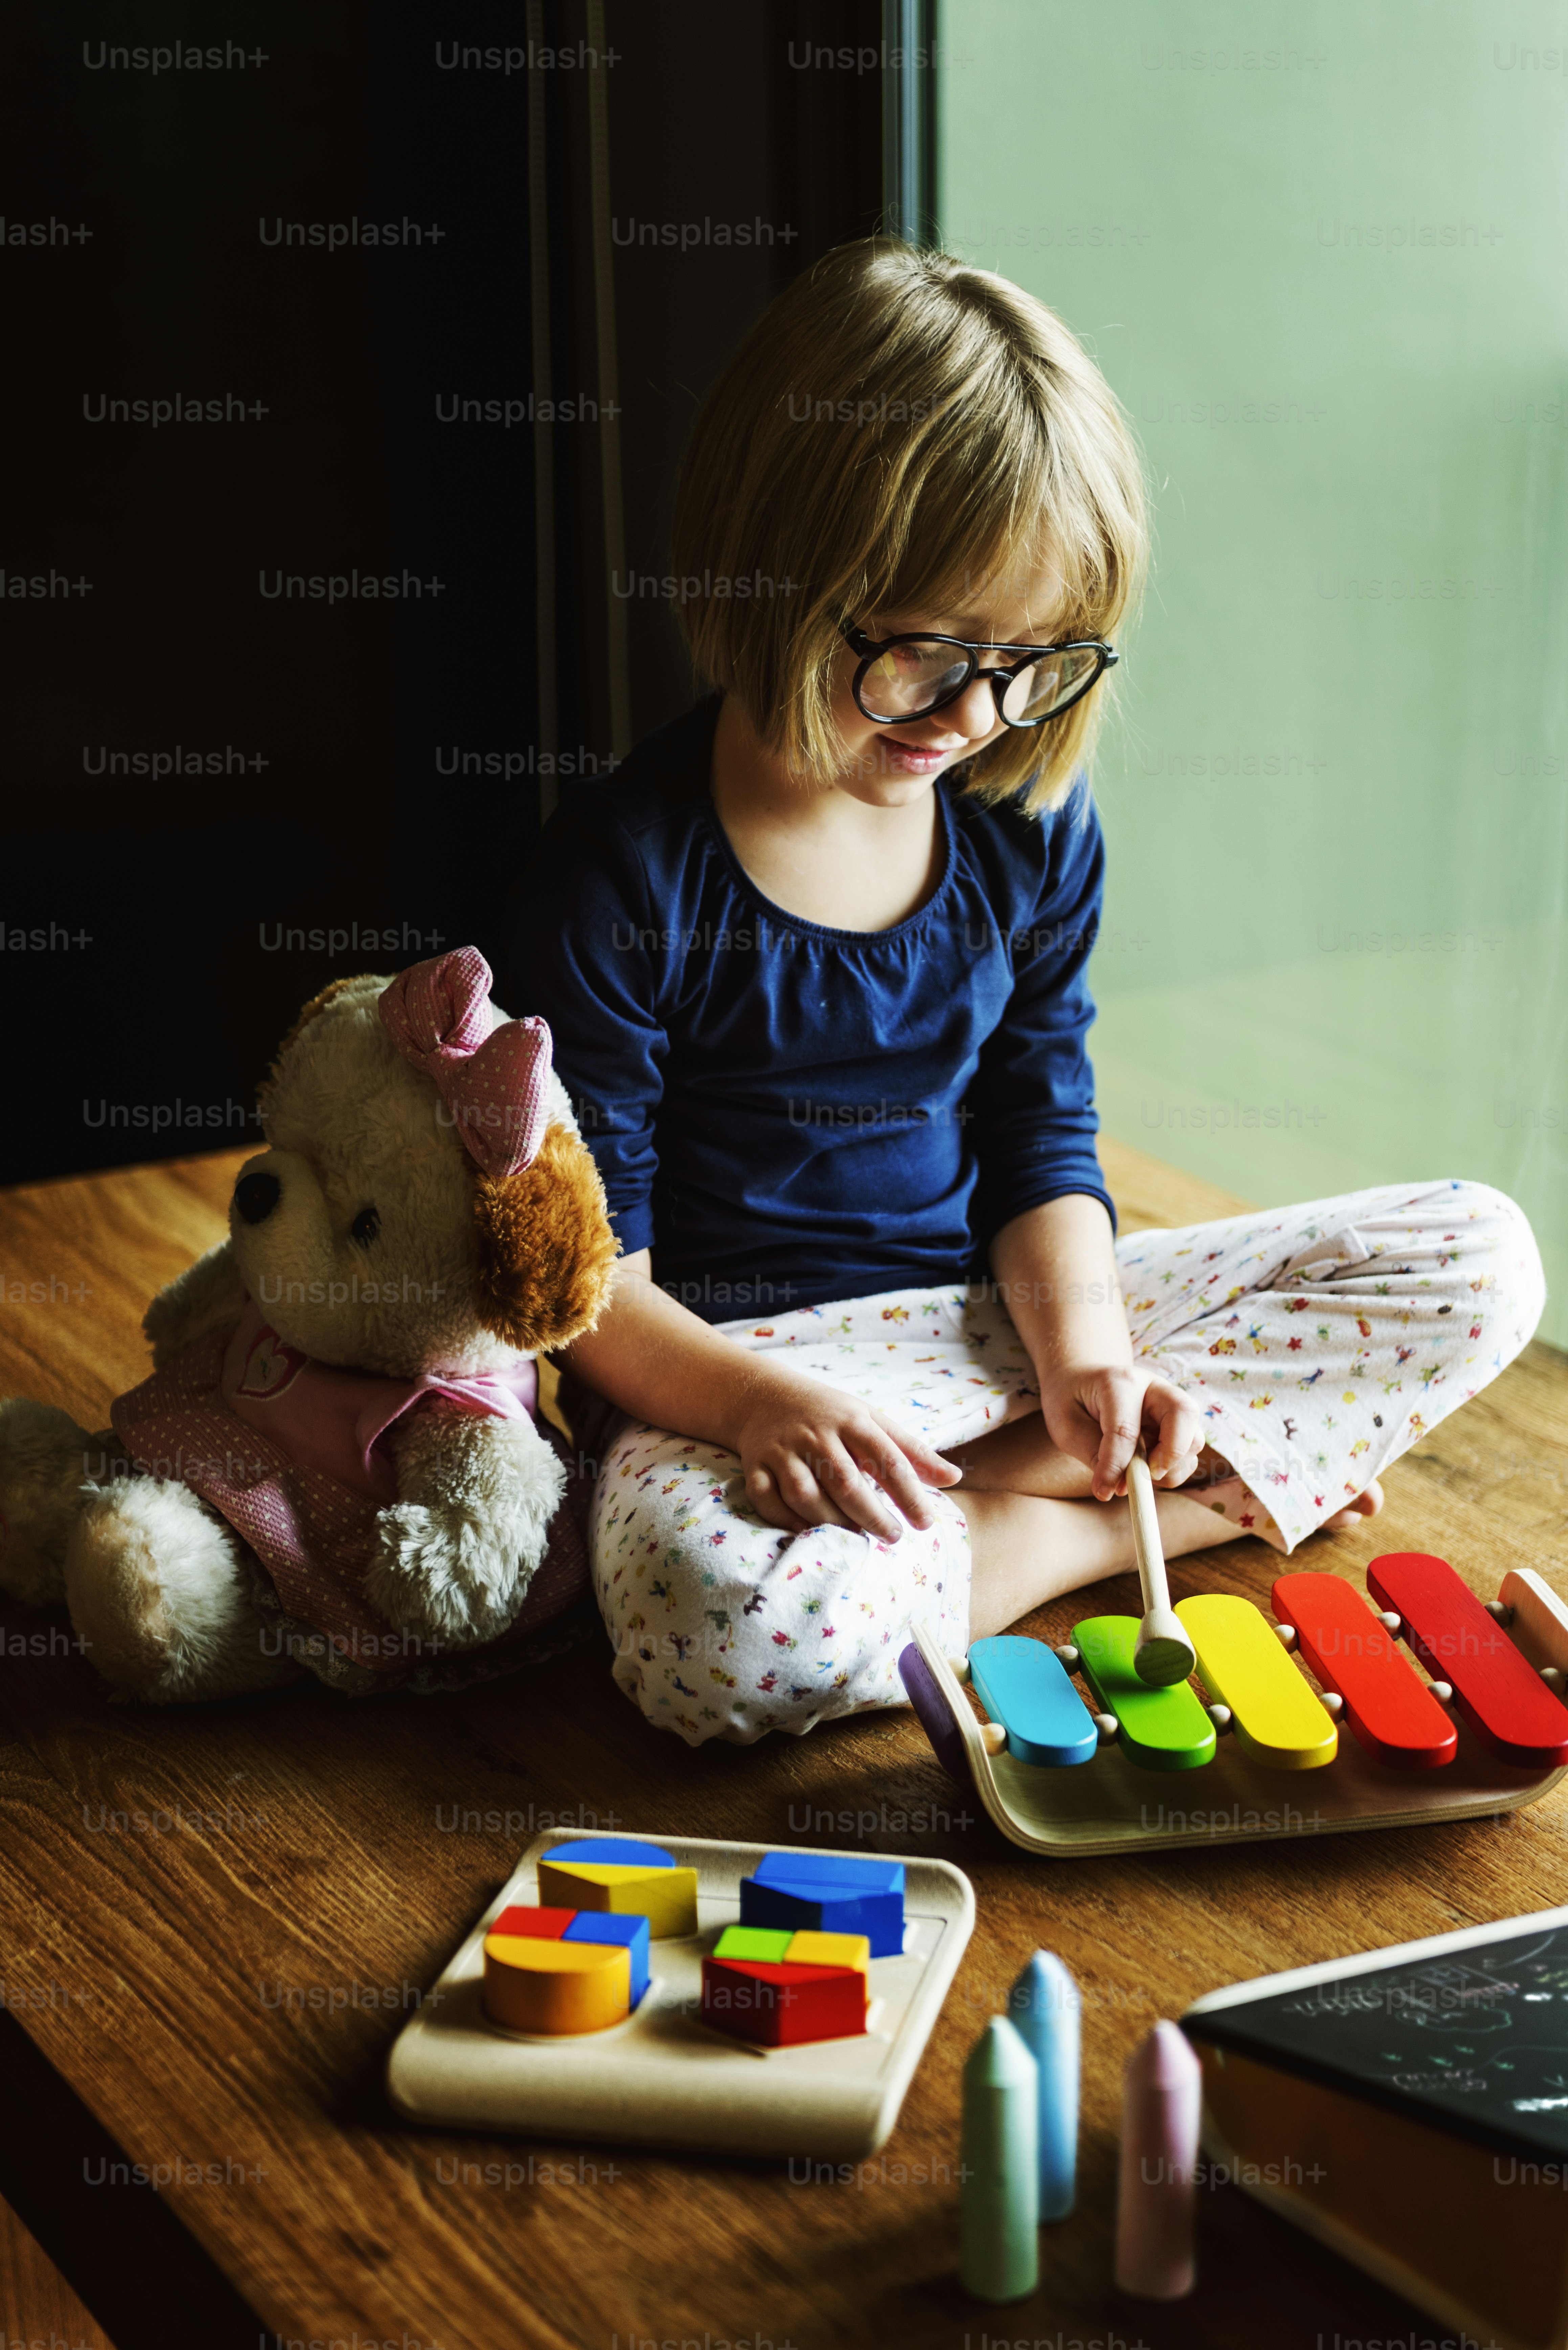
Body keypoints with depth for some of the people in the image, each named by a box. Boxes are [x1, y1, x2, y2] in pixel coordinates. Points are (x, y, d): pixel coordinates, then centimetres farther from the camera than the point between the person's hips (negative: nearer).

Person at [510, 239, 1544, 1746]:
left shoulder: (1032, 830, 2)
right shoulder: (626, 870, -14)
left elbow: (1040, 1143, 8)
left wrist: (1082, 1349, -12)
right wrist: (752, 1402, -30)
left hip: (990, 1320, 6)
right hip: (734, 1352, -5)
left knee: (1479, 1258, -4)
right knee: (723, 1620, -42)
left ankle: (1002, 1486, -15)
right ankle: (1088, 1528, -15)